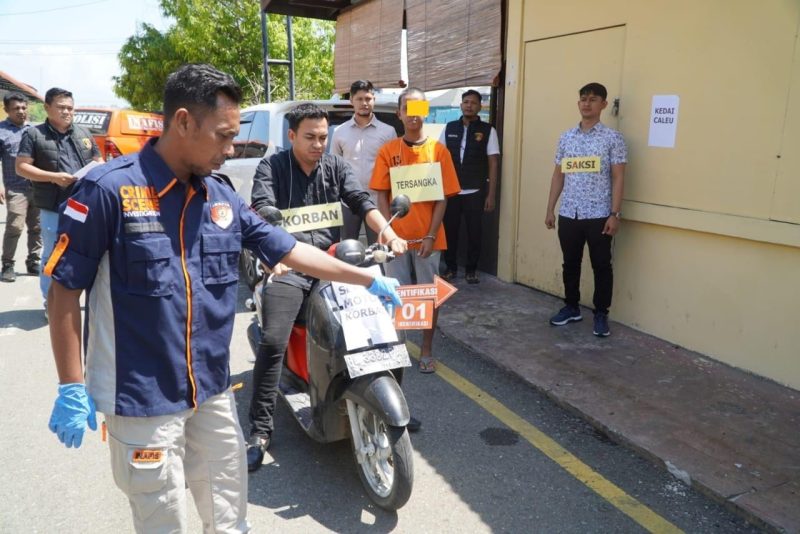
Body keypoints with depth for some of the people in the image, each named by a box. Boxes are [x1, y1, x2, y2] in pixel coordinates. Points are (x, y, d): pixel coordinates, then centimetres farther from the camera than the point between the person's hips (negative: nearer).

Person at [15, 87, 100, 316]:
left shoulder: (84, 133, 12)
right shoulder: (34, 134, -1)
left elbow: (98, 161, 19)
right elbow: (21, 167, -5)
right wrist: (53, 177, -18)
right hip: (53, 209, -3)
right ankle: (51, 303, 16)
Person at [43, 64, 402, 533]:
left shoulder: (223, 197, 3)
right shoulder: (109, 189, -15)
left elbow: (289, 249, 7)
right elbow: (65, 289, -11)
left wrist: (369, 280, 6)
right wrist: (72, 388, -10)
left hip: (214, 389, 6)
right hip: (141, 397, -5)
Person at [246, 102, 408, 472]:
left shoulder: (336, 166, 14)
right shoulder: (271, 168, 4)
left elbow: (361, 201, 1)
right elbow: (262, 212, -12)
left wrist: (388, 233, -18)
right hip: (288, 265, -3)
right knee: (272, 342, -18)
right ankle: (260, 431, -4)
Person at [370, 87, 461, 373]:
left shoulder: (439, 150, 0)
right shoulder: (387, 151, 2)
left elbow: (442, 197, -2)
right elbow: (382, 196, 1)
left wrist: (431, 235, -10)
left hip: (428, 238, 0)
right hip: (396, 237, 0)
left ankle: (426, 350, 19)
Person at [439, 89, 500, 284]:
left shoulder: (488, 130, -1)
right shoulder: (449, 128, 6)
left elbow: (493, 163, -2)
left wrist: (491, 195, -6)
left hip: (475, 192, -2)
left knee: (474, 232, 5)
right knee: (449, 230, 7)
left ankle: (471, 270, 20)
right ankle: (451, 267, 23)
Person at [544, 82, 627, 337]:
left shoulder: (613, 138, -2)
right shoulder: (566, 138, 10)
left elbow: (618, 178, -5)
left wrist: (615, 214, -11)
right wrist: (550, 209, 9)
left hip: (599, 215, -4)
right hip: (568, 214, 4)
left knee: (601, 266, 5)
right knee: (570, 263, 13)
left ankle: (601, 314, 17)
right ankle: (571, 307, 29)